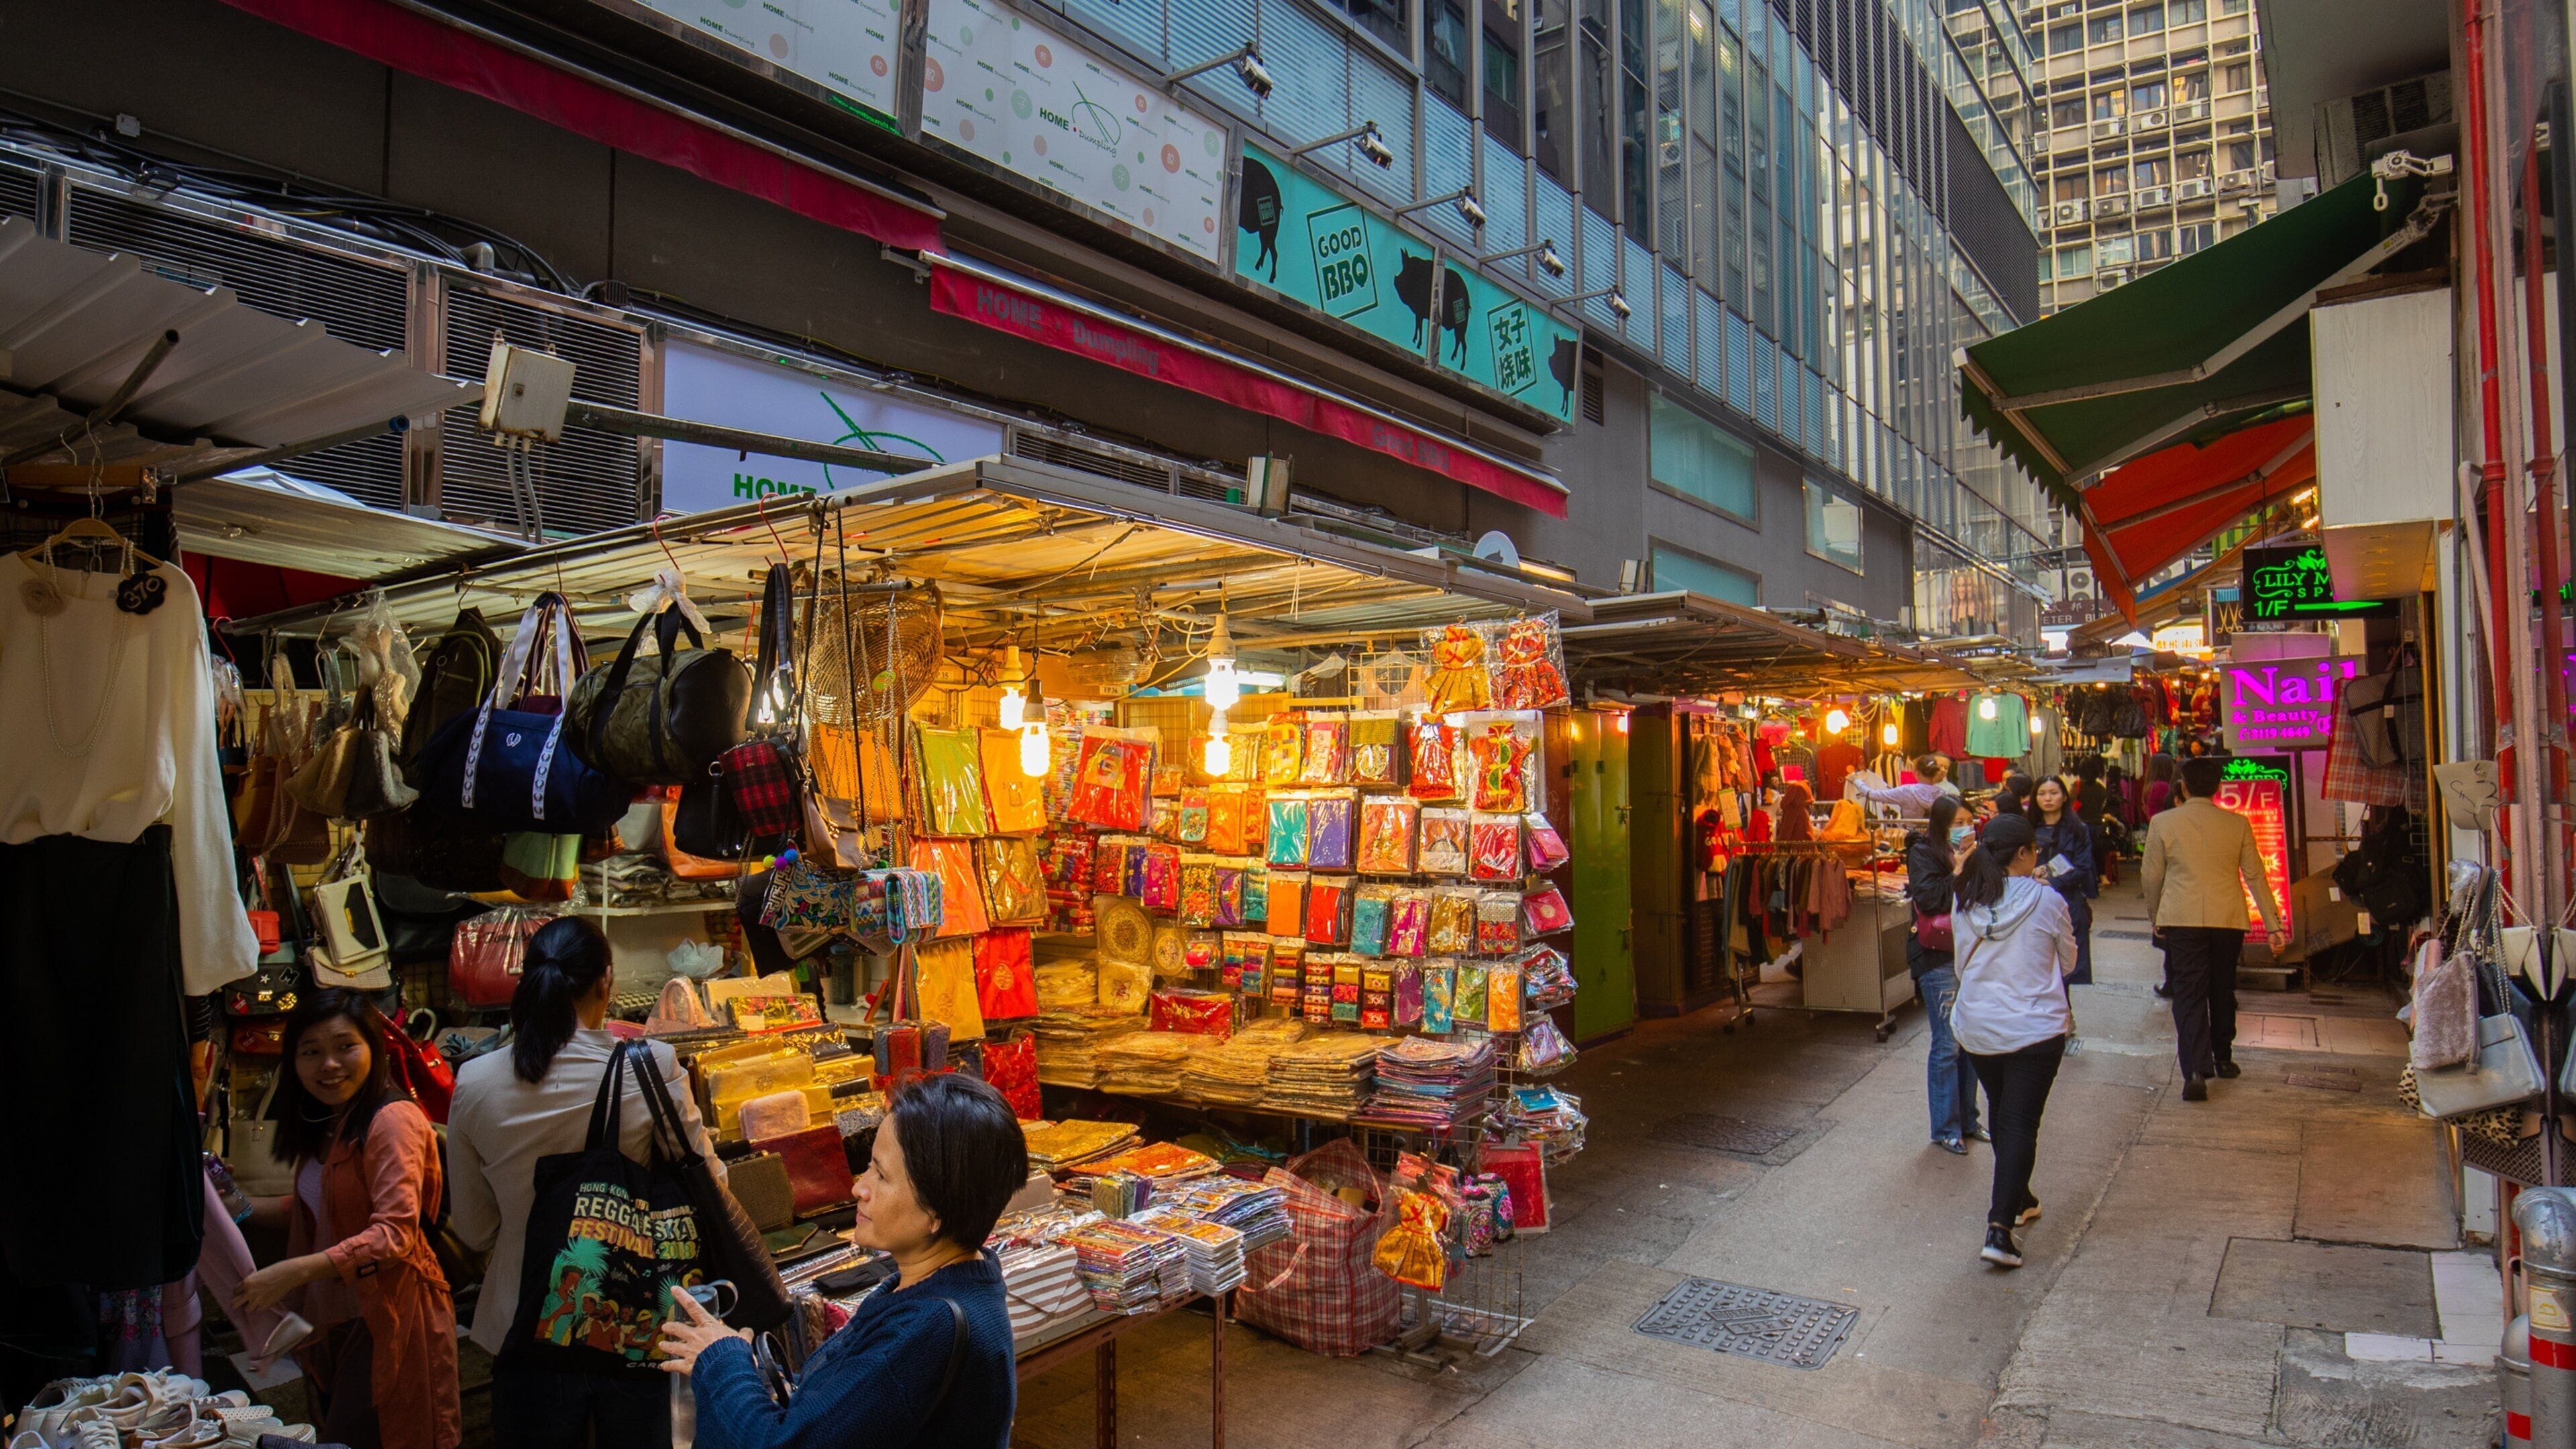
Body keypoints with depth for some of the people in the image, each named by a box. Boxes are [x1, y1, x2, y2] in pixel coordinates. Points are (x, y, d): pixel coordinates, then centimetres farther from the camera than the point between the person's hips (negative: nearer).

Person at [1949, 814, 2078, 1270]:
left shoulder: (1964, 905, -3)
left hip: (1976, 1029, 4)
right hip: (2035, 1028, -4)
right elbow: (2067, 963, 2)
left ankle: (2017, 1199, 39)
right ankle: (2000, 1229, -7)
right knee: (2021, 1123, 0)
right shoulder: (2047, 902, -13)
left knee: (2001, 1113, 23)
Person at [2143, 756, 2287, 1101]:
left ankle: (2196, 1070, -15)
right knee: (2222, 991, 19)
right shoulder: (2238, 824, 1)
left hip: (2182, 920, -2)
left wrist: (2155, 919, 15)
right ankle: (2222, 1058, 33)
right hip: (2229, 920, 2)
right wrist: (2273, 925, 8)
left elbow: (2152, 876, 1)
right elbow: (2255, 876, 3)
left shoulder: (2163, 823, -3)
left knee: (2189, 995, -2)